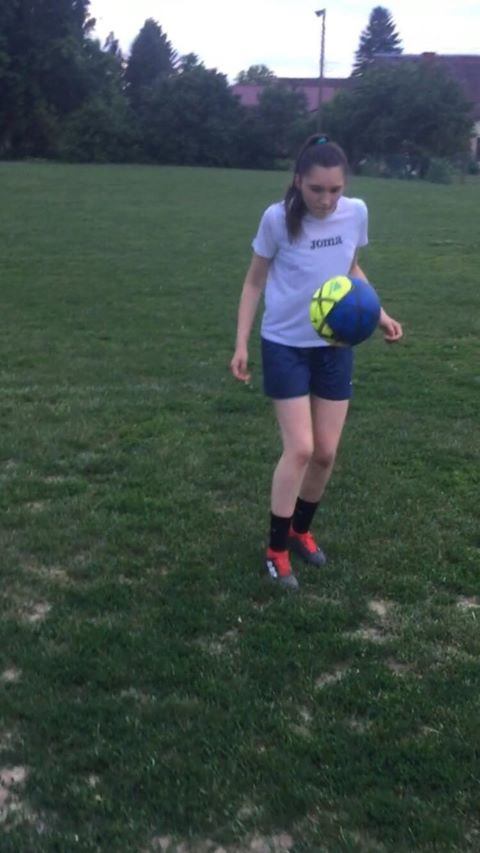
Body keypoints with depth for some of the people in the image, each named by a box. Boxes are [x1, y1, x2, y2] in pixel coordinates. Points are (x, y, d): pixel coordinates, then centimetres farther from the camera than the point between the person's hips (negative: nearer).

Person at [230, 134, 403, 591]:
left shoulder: (356, 212, -7)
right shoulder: (277, 218, -16)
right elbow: (254, 282, -4)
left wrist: (379, 313, 0)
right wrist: (241, 343, -9)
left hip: (335, 346, 4)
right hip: (286, 346, -4)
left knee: (326, 453, 6)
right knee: (299, 449, -10)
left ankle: (300, 530, 30)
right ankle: (276, 550, 7)